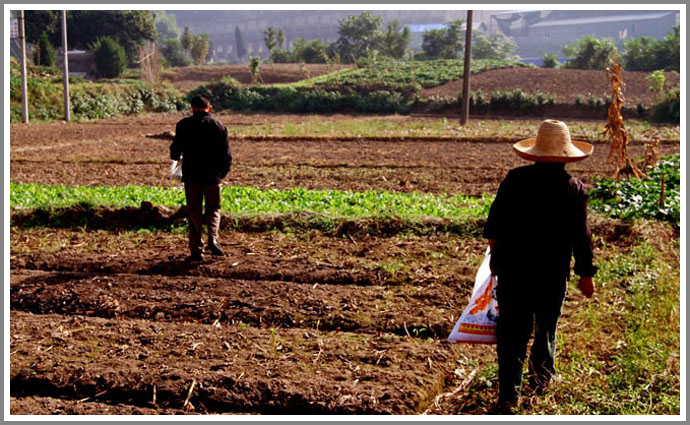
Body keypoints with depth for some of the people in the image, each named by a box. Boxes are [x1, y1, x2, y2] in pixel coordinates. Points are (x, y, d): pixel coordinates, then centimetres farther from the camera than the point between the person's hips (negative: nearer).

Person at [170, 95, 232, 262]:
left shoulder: (184, 124, -1)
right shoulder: (219, 126, 4)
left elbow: (175, 148, 0)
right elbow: (227, 156, 5)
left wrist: (176, 157, 24)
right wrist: (221, 173, 19)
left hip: (192, 176, -1)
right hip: (213, 176, 1)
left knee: (194, 212, 7)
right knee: (213, 209, 14)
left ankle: (196, 250, 4)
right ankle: (213, 239, -11)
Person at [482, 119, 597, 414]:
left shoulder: (514, 179, -6)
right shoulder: (575, 189, -9)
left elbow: (494, 221, 3)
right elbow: (581, 236, -7)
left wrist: (495, 247, 23)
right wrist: (586, 274, 4)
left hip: (511, 271, 0)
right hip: (553, 276, 0)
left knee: (512, 332, 5)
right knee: (546, 328, 20)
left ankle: (509, 395, 2)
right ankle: (540, 381, 35)